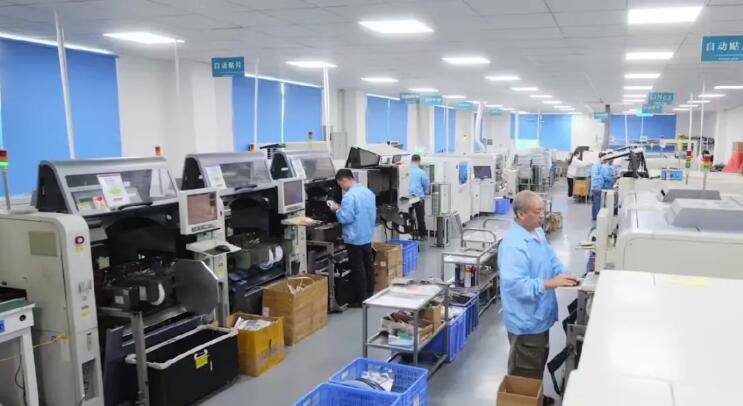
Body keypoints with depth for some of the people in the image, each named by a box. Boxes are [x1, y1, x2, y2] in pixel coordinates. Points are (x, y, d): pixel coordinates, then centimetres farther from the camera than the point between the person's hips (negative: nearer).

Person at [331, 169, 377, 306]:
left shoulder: (349, 196, -21)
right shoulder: (368, 192, 6)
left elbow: (345, 218, -22)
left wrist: (337, 210, -5)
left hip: (355, 238, -8)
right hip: (367, 236, 8)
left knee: (358, 269, 0)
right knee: (368, 265, 16)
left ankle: (360, 299, 8)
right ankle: (369, 294, 27)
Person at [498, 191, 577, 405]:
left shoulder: (538, 232, 3)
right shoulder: (514, 244, -29)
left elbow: (551, 259, 14)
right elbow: (515, 284, -33)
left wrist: (564, 275, -3)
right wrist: (550, 283, -37)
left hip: (539, 315, 10)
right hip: (526, 320, -10)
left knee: (538, 363, 28)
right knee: (526, 373, 8)